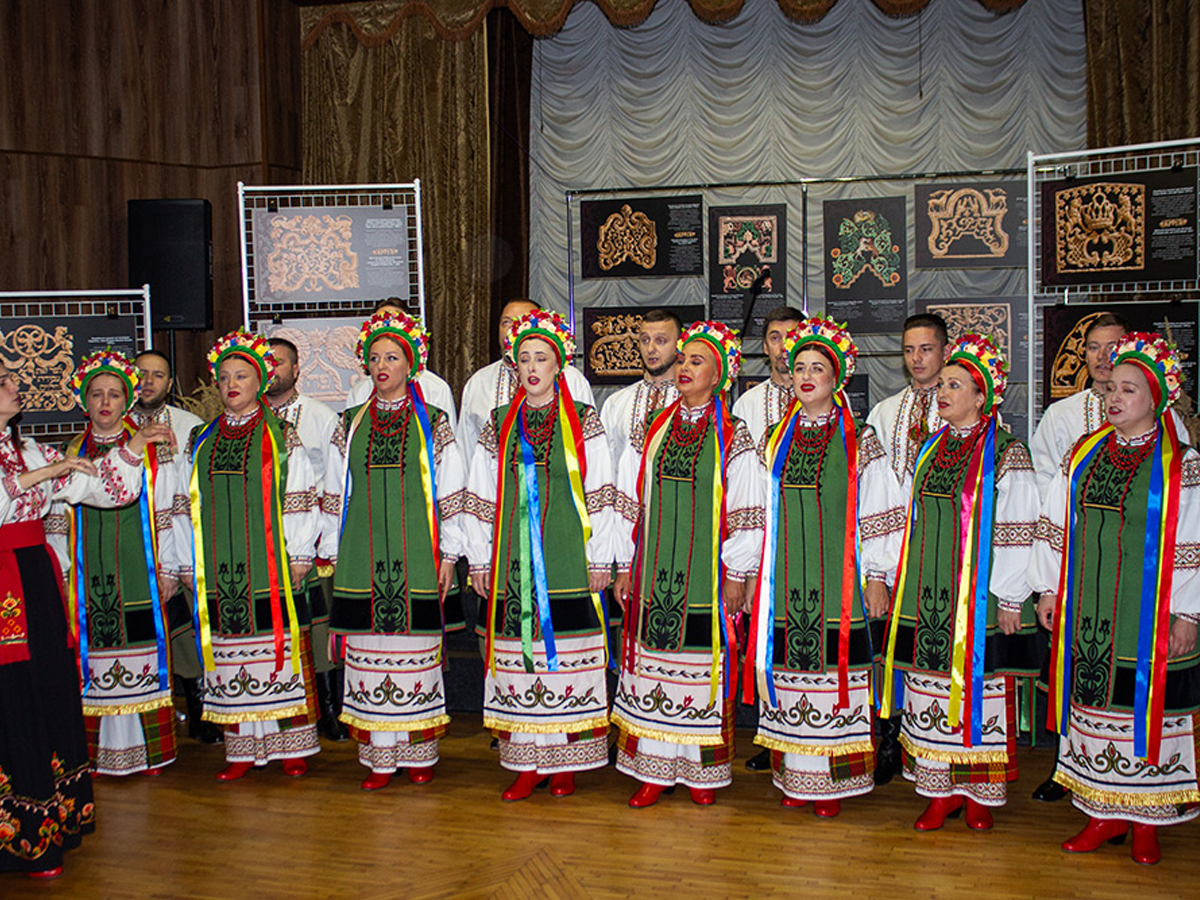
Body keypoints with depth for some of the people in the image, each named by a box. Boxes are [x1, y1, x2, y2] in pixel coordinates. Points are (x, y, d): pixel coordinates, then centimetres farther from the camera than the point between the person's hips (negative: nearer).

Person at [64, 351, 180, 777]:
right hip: (90, 577, 2)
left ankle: (151, 752, 7)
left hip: (139, 573, -2)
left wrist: (167, 572, 0)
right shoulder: (72, 455, 10)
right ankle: (100, 754, 9)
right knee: (95, 662, 1)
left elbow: (165, 515, 4)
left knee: (145, 660, -1)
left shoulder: (151, 452, 4)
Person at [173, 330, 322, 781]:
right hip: (218, 574, 3)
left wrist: (298, 556, -5)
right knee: (230, 662, 5)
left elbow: (301, 501, 0)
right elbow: (187, 505, 14)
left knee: (281, 654, -1)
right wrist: (189, 563, 10)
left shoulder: (282, 438, 3)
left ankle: (293, 747, 7)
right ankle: (241, 749, 13)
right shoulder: (200, 441, 13)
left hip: (273, 571, -3)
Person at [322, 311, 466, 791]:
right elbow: (336, 494, 13)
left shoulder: (433, 423, 4)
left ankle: (419, 753, 11)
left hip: (416, 558, -2)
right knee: (369, 655, 2)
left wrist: (448, 554, -1)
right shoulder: (350, 425, 10)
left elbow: (450, 495, 3)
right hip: (363, 559, 2)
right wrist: (332, 554, 10)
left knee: (417, 655, 0)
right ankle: (380, 756, 10)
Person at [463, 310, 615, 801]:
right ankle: (527, 764, 11)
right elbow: (479, 497, 12)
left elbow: (600, 493, 0)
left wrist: (600, 558, -4)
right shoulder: (500, 424, 10)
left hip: (568, 561, -2)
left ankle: (565, 763, 10)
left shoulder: (583, 422, 3)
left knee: (566, 658, -1)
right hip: (513, 565, 3)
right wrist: (479, 559, 8)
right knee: (518, 657, 3)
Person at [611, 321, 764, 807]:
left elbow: (745, 511, -3)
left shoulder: (733, 437, -2)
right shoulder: (654, 430, 8)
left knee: (702, 670, 1)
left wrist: (737, 574, -6)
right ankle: (655, 770, 13)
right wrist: (625, 566, 8)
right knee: (651, 666, 4)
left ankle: (703, 772, 13)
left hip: (707, 576, -3)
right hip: (654, 573, 3)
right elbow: (631, 501, 11)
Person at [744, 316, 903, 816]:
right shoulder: (777, 439, 11)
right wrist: (752, 572, 12)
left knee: (834, 675, -3)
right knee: (790, 671, 5)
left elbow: (880, 512, -1)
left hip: (837, 581, -3)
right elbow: (763, 511, 14)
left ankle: (834, 782, 6)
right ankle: (796, 776, 15)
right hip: (786, 583, 4)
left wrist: (877, 576, -4)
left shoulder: (859, 441, 0)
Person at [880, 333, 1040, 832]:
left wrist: (1010, 599, -11)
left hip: (980, 599, -5)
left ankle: (980, 792, 13)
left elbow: (1018, 531, -8)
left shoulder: (1006, 454, -6)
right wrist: (901, 583, 14)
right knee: (930, 688, 6)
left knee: (978, 688, 0)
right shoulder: (931, 449, 12)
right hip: (929, 596, 5)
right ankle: (940, 790, 16)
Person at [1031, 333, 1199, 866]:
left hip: (1148, 616, -4)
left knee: (1146, 707, 2)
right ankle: (1107, 813, 20)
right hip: (1088, 615, 4)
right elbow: (1054, 524, 11)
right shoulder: (1083, 455, 8)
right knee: (1095, 706, 8)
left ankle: (1147, 820, 15)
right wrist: (1049, 590, 8)